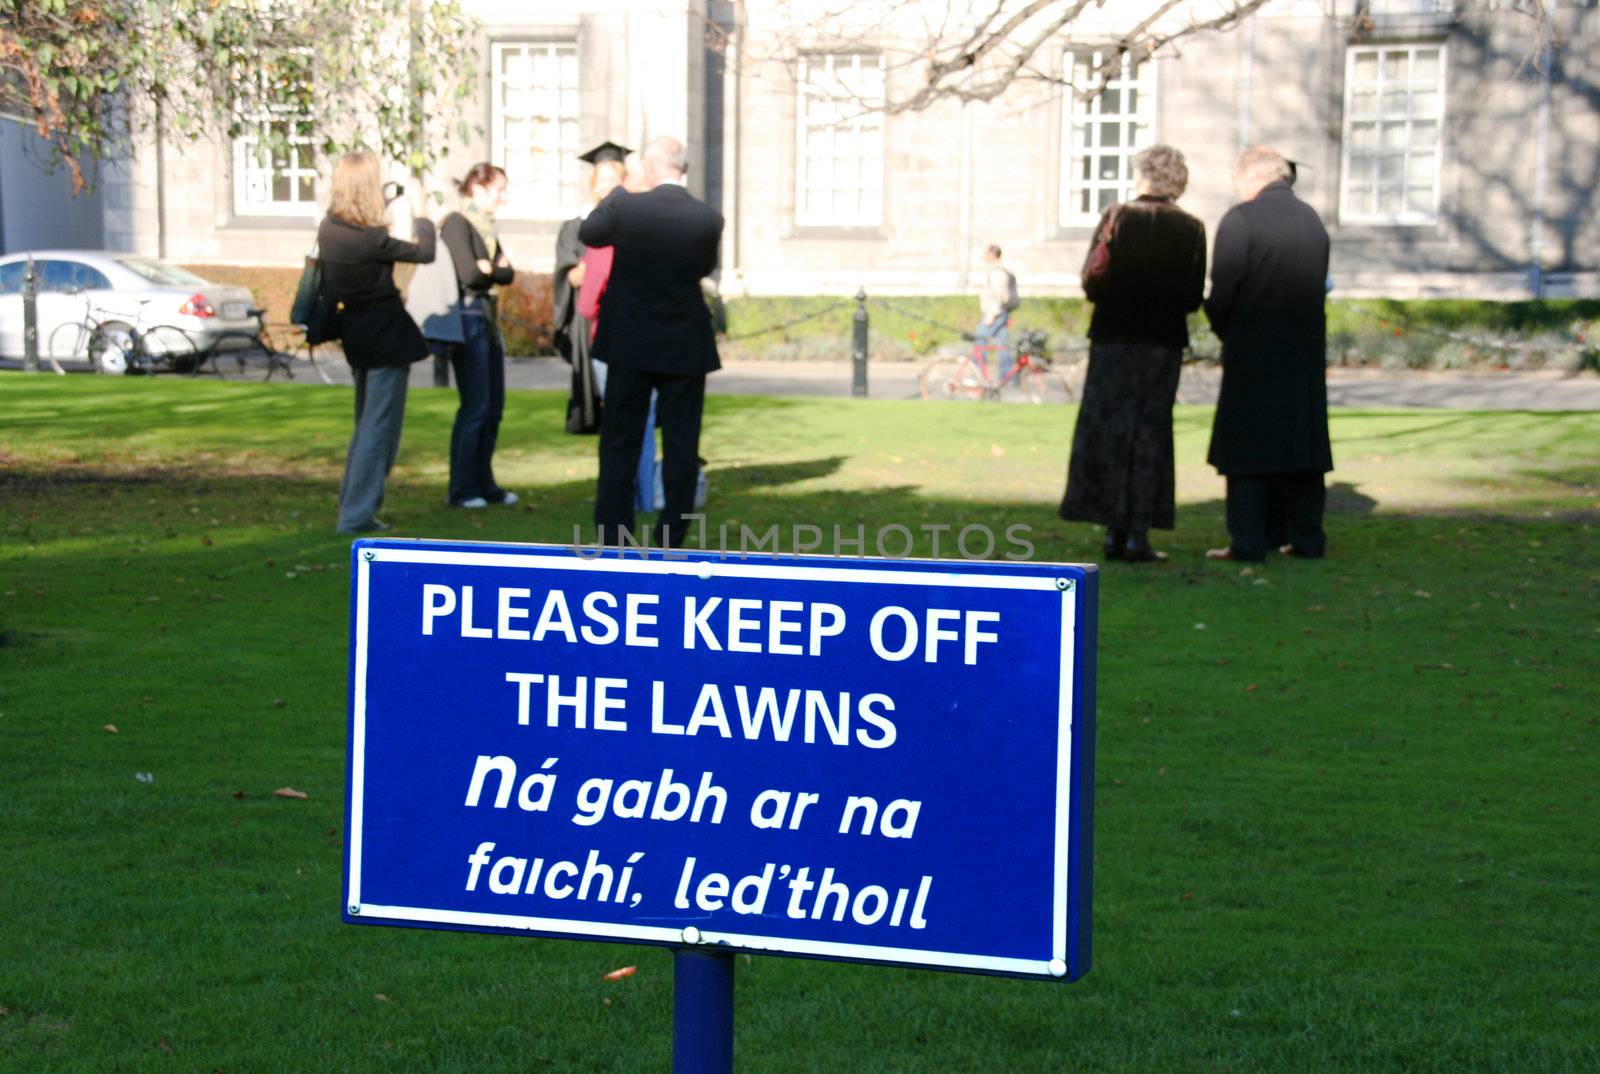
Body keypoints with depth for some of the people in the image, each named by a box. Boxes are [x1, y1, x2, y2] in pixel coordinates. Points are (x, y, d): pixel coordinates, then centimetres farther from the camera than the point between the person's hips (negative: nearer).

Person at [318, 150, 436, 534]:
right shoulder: (372, 240, -24)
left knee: (366, 423, 21)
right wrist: (419, 215, 5)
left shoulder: (328, 229, -3)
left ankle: (351, 504, 27)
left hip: (357, 337, 8)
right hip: (387, 338, -8)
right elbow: (425, 253, -10)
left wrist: (398, 215, 7)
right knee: (380, 427, 0)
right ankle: (357, 514, 1)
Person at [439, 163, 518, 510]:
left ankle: (484, 484, 19)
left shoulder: (485, 225, 16)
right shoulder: (457, 223, -9)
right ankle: (462, 490, 2)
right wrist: (497, 268, -2)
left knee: (493, 407, 11)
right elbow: (469, 274, -19)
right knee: (475, 406, -5)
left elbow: (508, 273, 7)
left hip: (489, 318, 9)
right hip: (468, 316, -9)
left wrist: (489, 267, -11)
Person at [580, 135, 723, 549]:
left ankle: (612, 537, 9)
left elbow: (587, 233, 8)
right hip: (686, 348, 0)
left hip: (631, 345, 0)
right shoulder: (709, 218, -10)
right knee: (681, 445, 7)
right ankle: (671, 540, 9)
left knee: (620, 442, 9)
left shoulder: (626, 207, -12)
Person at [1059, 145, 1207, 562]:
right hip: (1165, 340, 1)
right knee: (1151, 434, 6)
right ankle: (1138, 533, 3)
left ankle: (1114, 530, 5)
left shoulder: (1116, 217, -5)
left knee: (1107, 431, 6)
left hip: (1113, 336, -1)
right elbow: (1195, 297, 0)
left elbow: (1092, 281, -6)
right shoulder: (1192, 229, 0)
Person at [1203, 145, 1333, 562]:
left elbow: (1222, 294, -13)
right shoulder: (1313, 220, 10)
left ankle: (1248, 541, -2)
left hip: (1252, 354, -6)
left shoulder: (1240, 219, -11)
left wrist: (1225, 332, 4)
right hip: (1305, 351, 6)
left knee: (1247, 447, -1)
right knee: (1301, 443, 11)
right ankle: (1305, 536, 14)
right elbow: (1318, 287, 12)